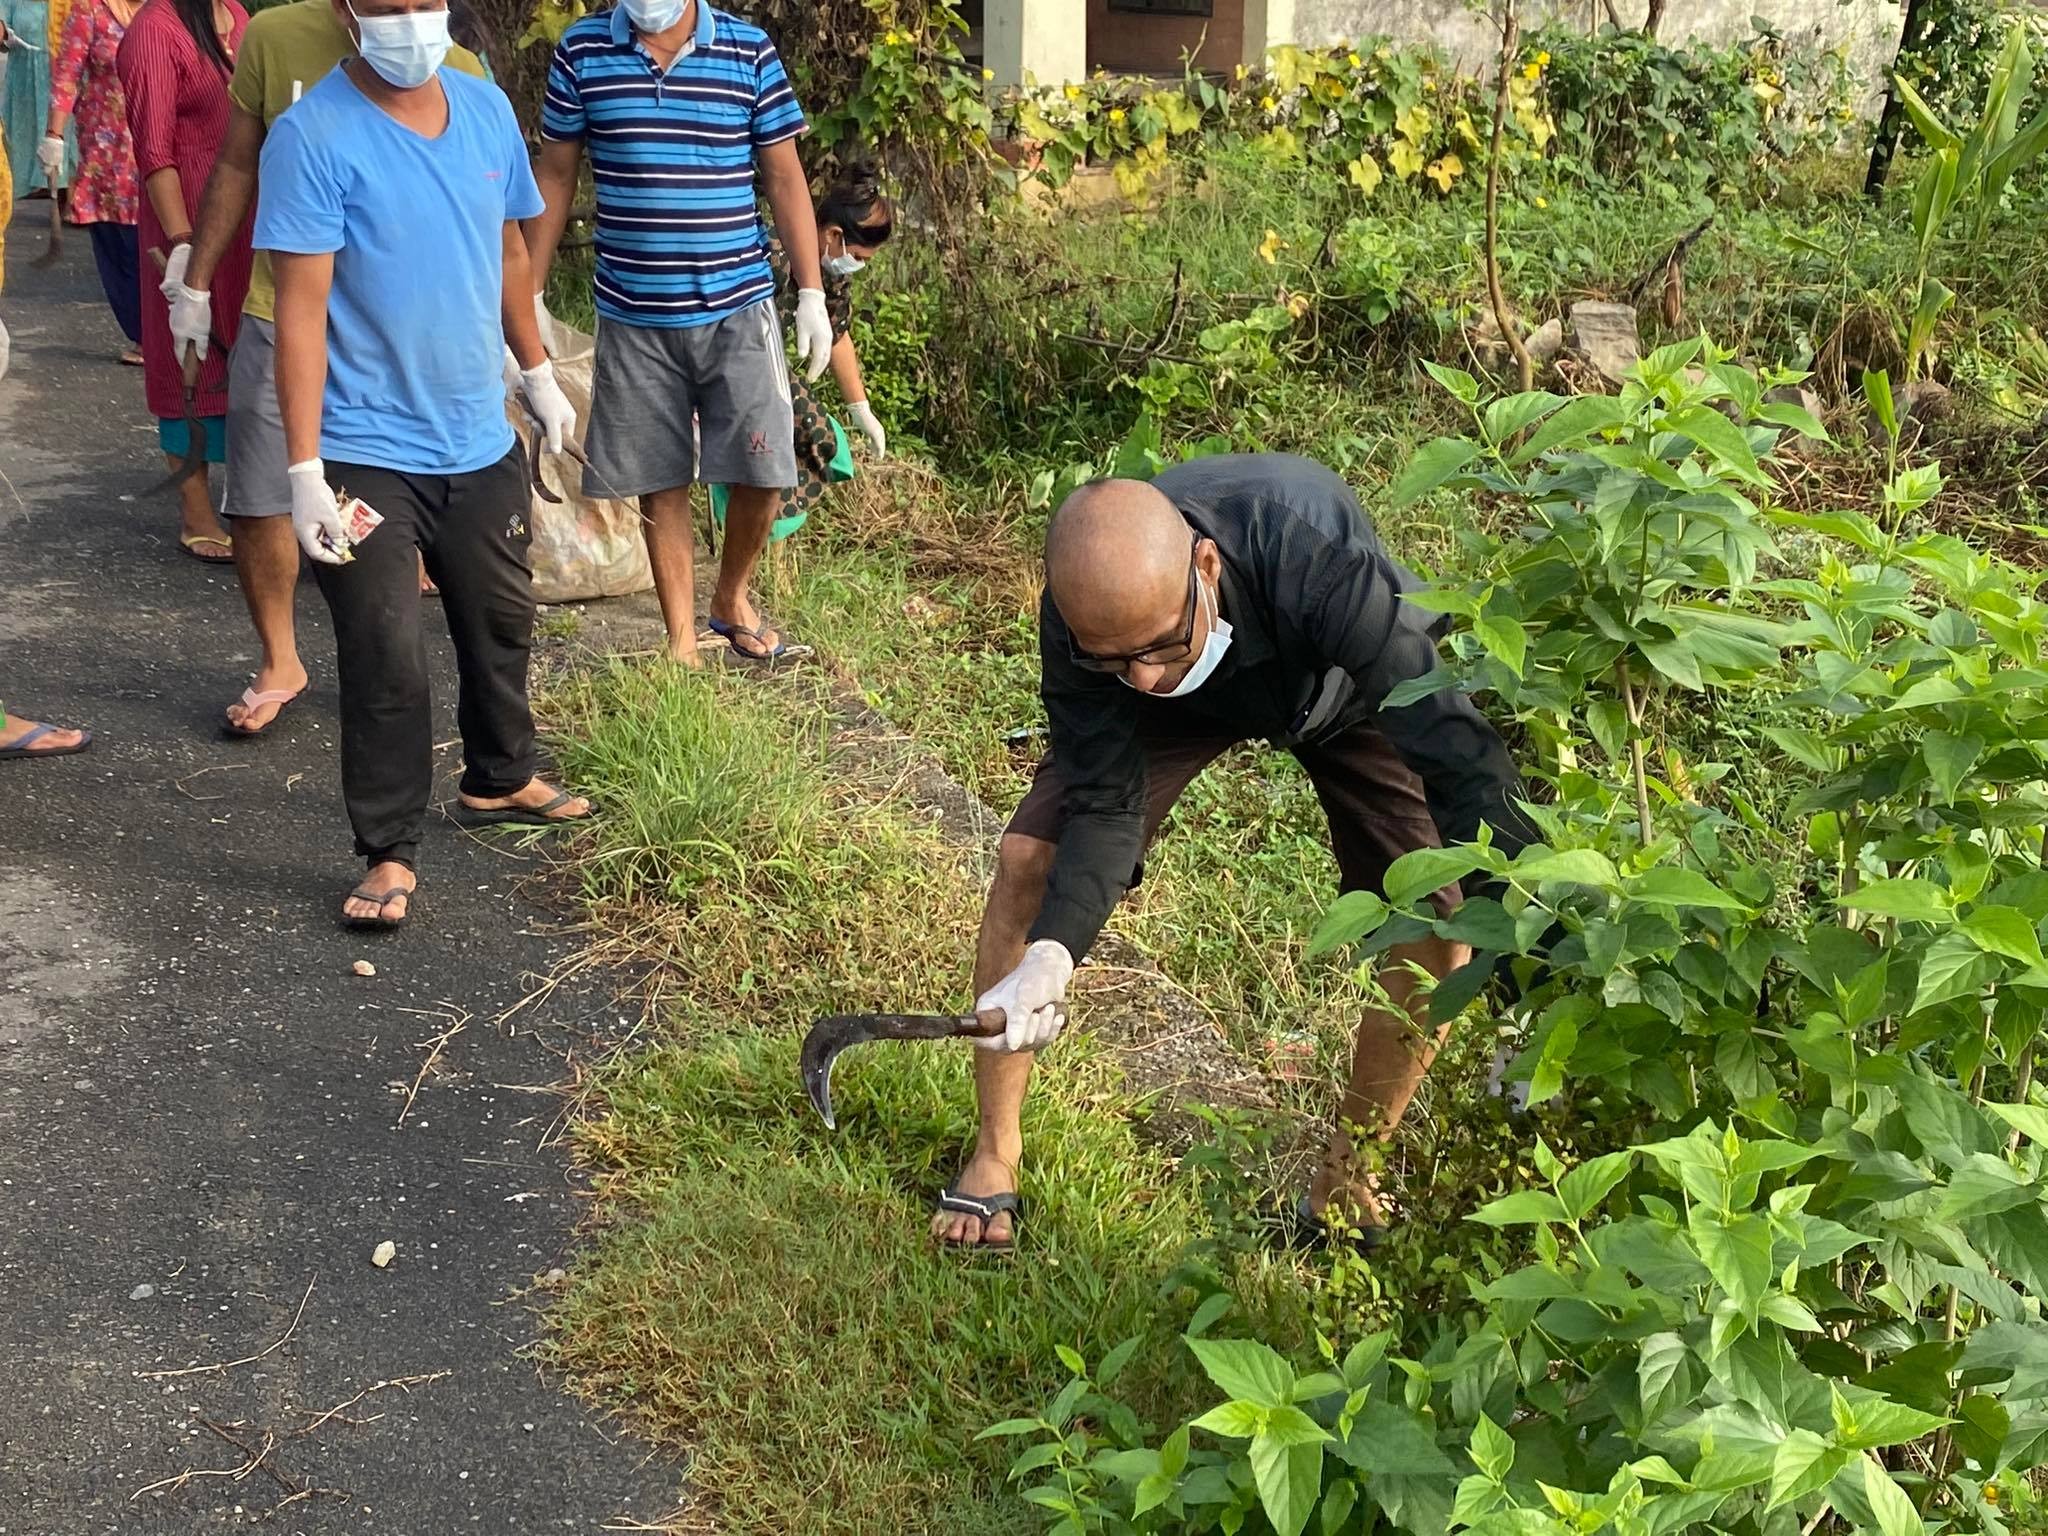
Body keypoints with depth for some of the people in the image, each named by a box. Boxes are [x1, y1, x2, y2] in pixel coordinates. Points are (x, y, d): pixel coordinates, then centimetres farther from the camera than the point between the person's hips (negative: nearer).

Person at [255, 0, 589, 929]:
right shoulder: (314, 136, -15)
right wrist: (304, 470, -20)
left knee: (501, 623, 20)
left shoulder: (487, 109, 3)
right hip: (367, 454, -6)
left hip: (480, 441, 6)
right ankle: (389, 850, 12)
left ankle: (498, 779, 42)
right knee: (385, 661, -2)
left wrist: (538, 374, 22)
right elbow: (302, 309, -17)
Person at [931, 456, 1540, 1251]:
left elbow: (1460, 762, -45)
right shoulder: (1081, 617, -35)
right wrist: (1051, 955, -46)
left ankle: (1345, 1175, 10)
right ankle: (994, 1157, 4)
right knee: (1029, 859, -14)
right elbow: (1105, 807, -28)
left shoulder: (1317, 556, -46)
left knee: (1440, 918, -15)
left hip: (1346, 683, -1)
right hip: (1197, 698, 2)